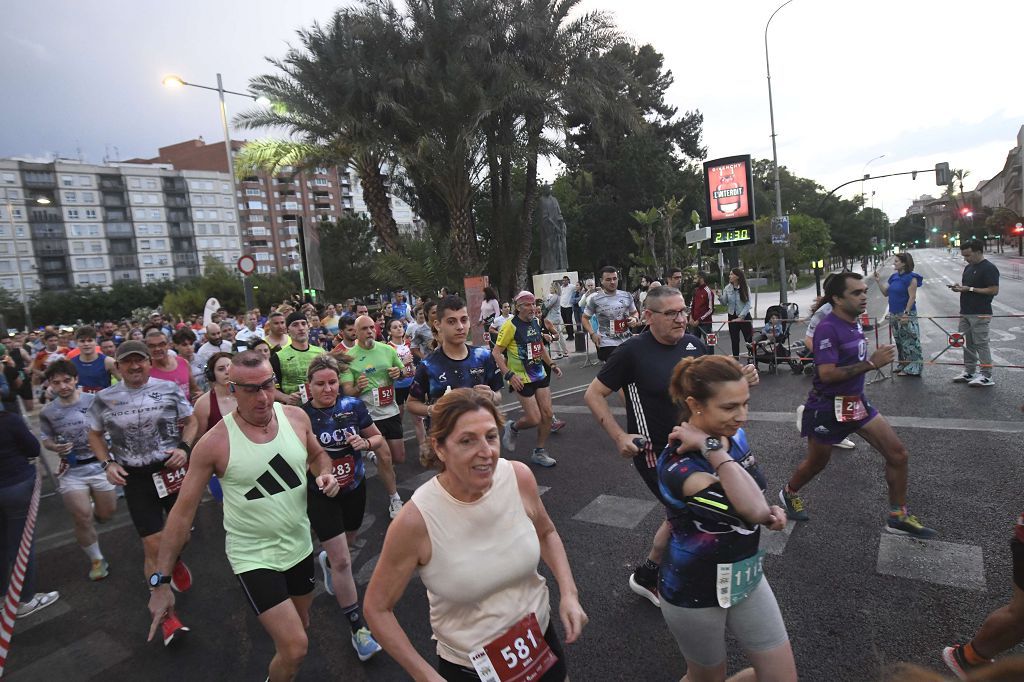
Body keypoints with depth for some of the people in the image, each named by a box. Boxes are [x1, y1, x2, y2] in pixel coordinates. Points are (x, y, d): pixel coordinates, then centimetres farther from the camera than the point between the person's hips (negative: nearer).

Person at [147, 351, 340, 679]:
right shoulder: (214, 443, -20)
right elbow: (183, 511, -12)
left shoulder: (296, 416, -10)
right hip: (253, 555, -4)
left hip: (299, 545, 5)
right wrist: (160, 581, -11)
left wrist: (326, 474, -13)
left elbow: (317, 455, 10)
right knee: (295, 647, -11)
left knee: (301, 626, 24)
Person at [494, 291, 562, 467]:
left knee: (547, 414, 4)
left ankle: (539, 452, 21)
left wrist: (552, 364, 16)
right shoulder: (511, 325, -16)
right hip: (521, 379, -7)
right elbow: (496, 352, -16)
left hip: (540, 375, 7)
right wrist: (509, 375, -23)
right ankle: (512, 428, 24)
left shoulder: (535, 322, 7)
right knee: (534, 419, -8)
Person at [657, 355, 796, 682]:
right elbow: (755, 510, -39)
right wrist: (712, 448, -38)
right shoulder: (678, 466, -31)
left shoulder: (735, 436, -7)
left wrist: (770, 513, -10)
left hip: (746, 577, 7)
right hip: (695, 592, -6)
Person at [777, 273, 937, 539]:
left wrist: (876, 356, 11)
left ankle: (898, 516, 20)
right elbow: (826, 374, -31)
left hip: (856, 402, 8)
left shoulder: (853, 323, 3)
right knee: (816, 463, 13)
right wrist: (871, 363, -29)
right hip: (827, 407, -8)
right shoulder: (827, 329, -23)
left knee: (898, 454, 3)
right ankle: (789, 493, 42)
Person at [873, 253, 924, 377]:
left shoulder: (911, 278, -10)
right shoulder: (894, 277, 11)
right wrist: (878, 281, 6)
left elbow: (912, 297, -14)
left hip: (906, 314, -8)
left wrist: (906, 313, -20)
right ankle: (903, 365, 25)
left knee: (910, 341, -4)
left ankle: (912, 368, 1)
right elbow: (885, 293, 16)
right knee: (899, 341, 15)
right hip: (894, 315, 8)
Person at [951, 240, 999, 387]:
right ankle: (969, 372, 21)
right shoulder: (969, 267, 15)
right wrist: (959, 287, 3)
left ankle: (986, 376, 1)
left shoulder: (989, 268, -12)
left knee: (981, 344, -5)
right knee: (967, 344, 13)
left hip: (980, 314, -9)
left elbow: (994, 290, -18)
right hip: (965, 313, 9)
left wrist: (970, 289, -18)